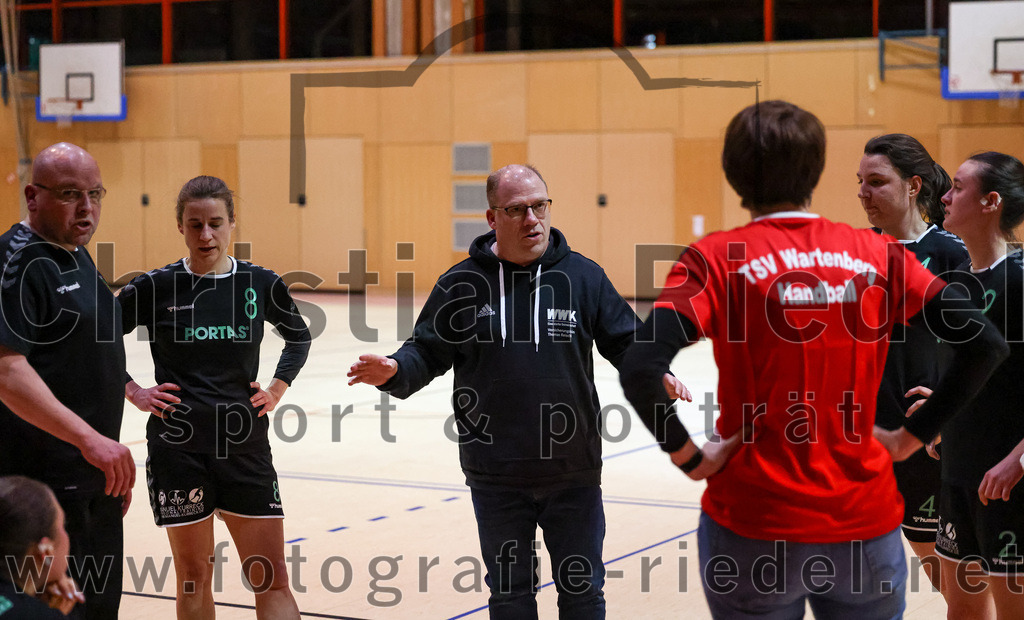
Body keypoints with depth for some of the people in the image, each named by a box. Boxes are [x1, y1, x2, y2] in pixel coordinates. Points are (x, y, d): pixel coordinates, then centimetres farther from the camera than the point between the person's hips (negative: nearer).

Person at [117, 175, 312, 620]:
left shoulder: (261, 284, 1)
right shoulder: (155, 288, -4)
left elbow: (298, 337, 20)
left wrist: (277, 388, 8)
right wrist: (134, 393, 0)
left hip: (245, 445, 1)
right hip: (178, 446, -1)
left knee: (272, 581, -1)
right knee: (193, 580, 8)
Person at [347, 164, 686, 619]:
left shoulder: (583, 276, 2)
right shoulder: (462, 284, 0)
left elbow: (626, 343, 4)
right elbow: (428, 352, 3)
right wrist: (395, 371, -19)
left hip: (573, 471, 0)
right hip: (496, 477, 0)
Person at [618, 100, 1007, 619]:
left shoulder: (717, 259, -8)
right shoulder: (877, 255, 1)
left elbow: (640, 370, -21)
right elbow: (986, 344, -3)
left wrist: (689, 456, -8)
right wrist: (912, 437, 3)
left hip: (755, 530, -2)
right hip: (865, 522, 2)